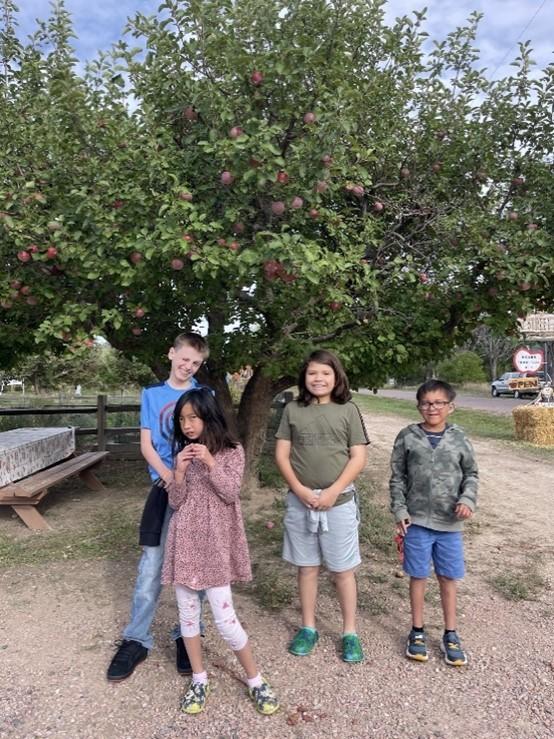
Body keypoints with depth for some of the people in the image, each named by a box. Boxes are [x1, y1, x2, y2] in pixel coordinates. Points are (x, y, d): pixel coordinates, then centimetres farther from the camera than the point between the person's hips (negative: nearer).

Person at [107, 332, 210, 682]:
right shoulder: (152, 394, 6)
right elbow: (146, 444, 2)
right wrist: (168, 475, -14)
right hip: (165, 486, 0)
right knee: (152, 564, 2)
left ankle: (187, 635, 25)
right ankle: (137, 640, 17)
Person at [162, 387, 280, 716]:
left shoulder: (232, 452, -5)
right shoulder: (182, 454, 6)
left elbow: (231, 493, -14)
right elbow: (176, 502, 2)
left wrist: (210, 462, -24)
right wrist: (179, 471, -15)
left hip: (215, 542, -4)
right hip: (185, 542, 4)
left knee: (225, 617, -2)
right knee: (187, 612, 12)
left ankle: (256, 681, 17)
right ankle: (199, 680, 31)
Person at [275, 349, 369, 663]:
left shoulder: (348, 410, -2)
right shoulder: (292, 410, 2)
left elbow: (359, 458, -4)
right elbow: (282, 454, 1)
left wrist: (333, 491, -13)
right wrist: (299, 489, -11)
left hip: (339, 501, -1)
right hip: (300, 501, 2)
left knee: (343, 569, 8)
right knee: (307, 567, 14)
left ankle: (350, 633, 24)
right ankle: (308, 628, 30)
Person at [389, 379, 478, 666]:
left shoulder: (459, 438, -1)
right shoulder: (407, 437, -4)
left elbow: (471, 474, 7)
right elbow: (397, 478, 1)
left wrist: (467, 500, -10)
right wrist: (399, 511, -5)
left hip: (450, 524, 1)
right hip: (416, 522, -1)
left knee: (448, 579, 13)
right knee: (418, 577, 11)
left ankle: (450, 635, 31)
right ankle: (417, 631, 30)